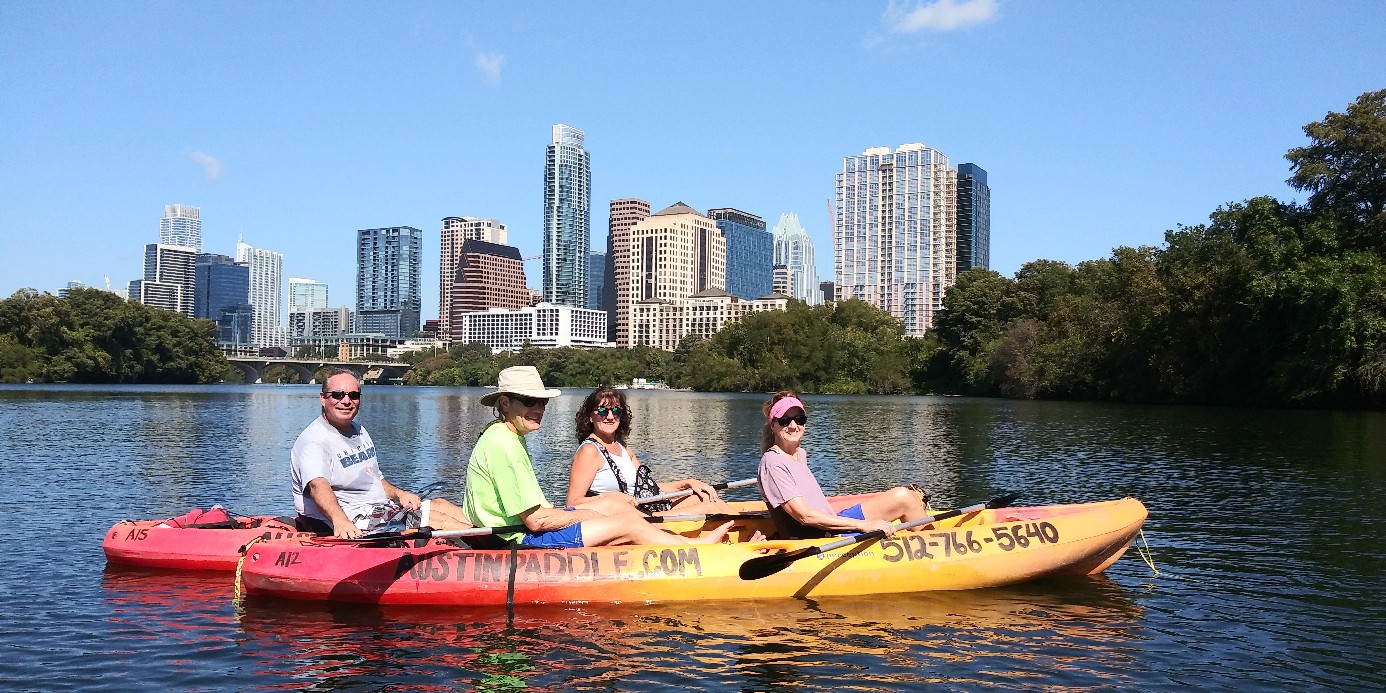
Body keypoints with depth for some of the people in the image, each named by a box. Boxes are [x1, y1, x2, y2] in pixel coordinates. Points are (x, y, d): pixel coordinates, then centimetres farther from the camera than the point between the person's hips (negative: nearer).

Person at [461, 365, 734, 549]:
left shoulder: (511, 437, 11)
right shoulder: (503, 446, -23)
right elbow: (536, 520, -24)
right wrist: (582, 515, -8)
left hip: (518, 531, 11)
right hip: (521, 541, -11)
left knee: (615, 501, 11)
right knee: (628, 523, -6)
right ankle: (696, 547, 11)